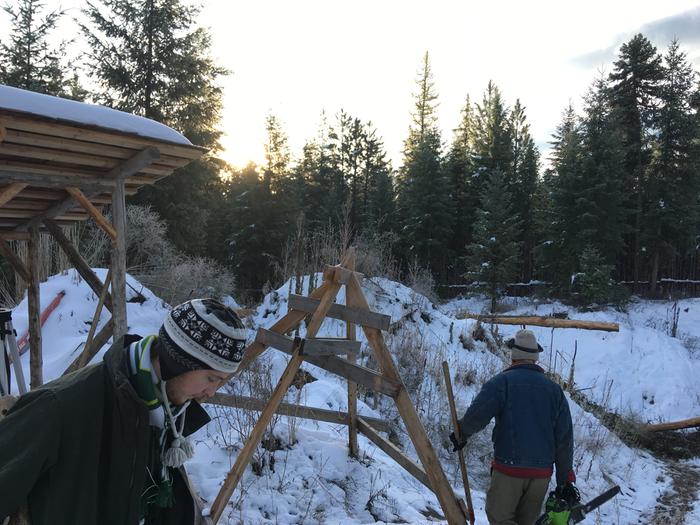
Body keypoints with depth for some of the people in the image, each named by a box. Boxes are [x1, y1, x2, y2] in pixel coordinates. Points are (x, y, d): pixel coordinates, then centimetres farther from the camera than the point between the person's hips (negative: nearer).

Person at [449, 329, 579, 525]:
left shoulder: (502, 382, -7)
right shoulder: (554, 388, 7)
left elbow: (476, 415, -18)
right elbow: (564, 439, 5)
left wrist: (462, 434, 3)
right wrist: (565, 480, 11)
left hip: (509, 469, -5)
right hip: (542, 472, 5)